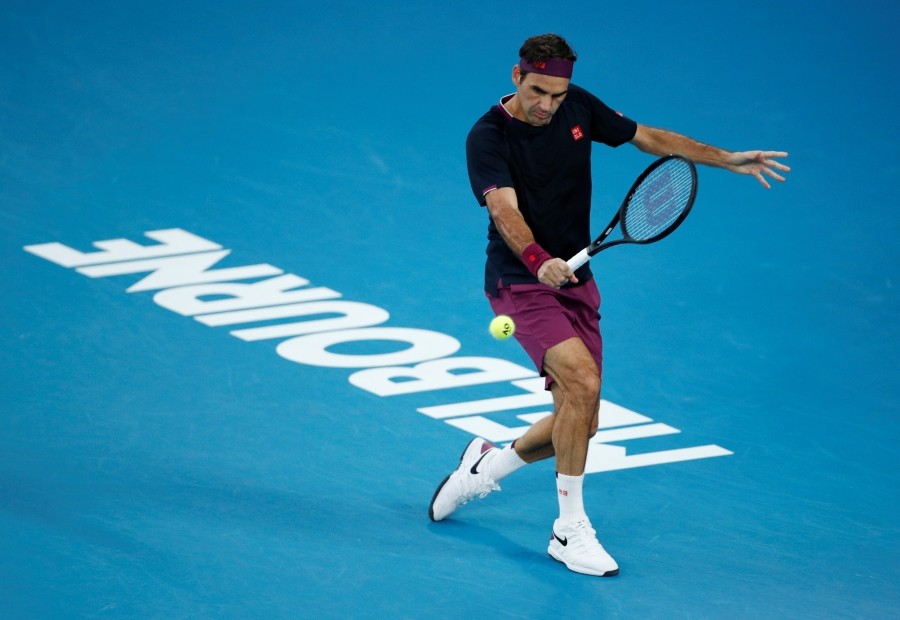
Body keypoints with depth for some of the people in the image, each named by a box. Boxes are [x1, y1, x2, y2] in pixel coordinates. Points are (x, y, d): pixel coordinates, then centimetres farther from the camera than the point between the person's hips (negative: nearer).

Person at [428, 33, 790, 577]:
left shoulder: (579, 108, -1)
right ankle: (570, 530, -16)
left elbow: (650, 138, 11)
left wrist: (728, 160, 4)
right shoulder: (488, 138, -18)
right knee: (582, 382, -27)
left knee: (581, 422, 6)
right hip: (521, 282, -7)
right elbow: (505, 210, -32)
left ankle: (486, 466, 33)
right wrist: (539, 261, -50)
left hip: (576, 281, 7)